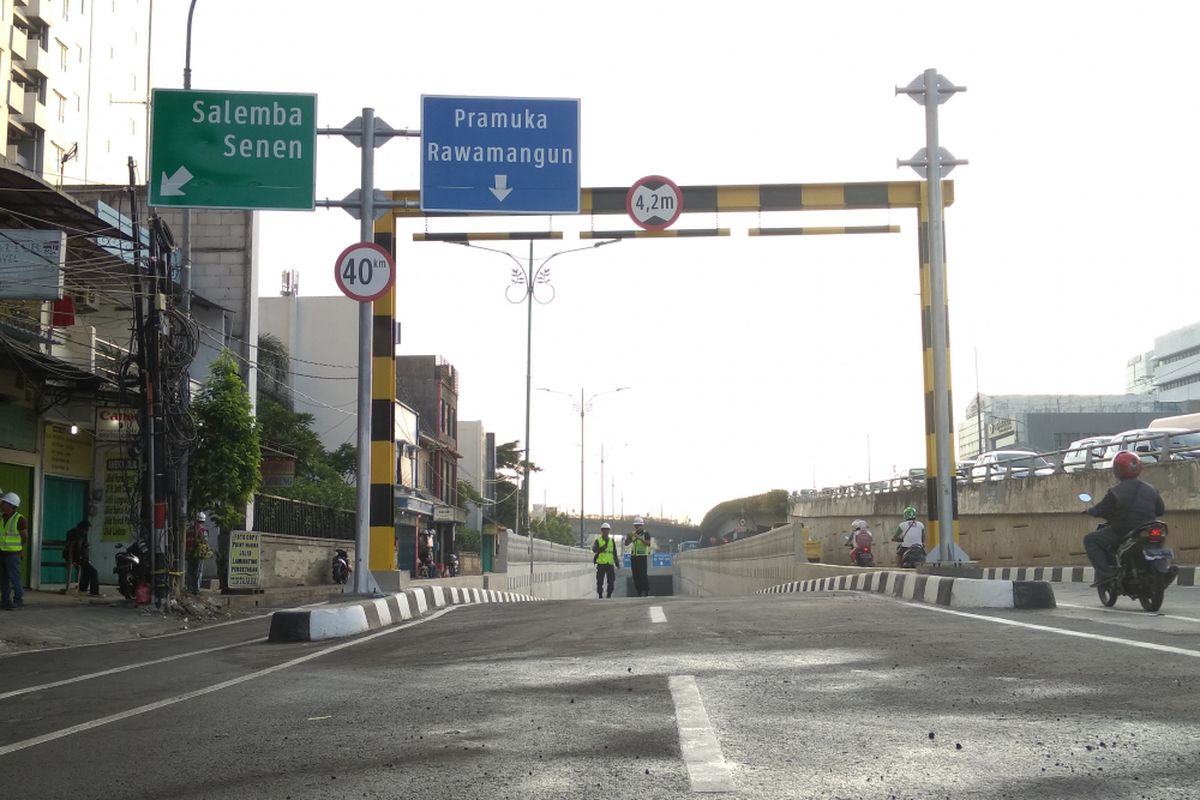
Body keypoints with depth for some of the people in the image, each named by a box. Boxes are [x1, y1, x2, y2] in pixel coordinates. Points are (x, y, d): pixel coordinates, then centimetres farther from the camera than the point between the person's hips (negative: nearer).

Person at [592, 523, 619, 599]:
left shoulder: (612, 541, 13)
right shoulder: (598, 540, 3)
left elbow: (615, 553, 15)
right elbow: (594, 549, -15)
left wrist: (617, 564, 10)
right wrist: (603, 547, -28)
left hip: (610, 564, 2)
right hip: (601, 564, -2)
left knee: (611, 581, -1)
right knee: (600, 582, -1)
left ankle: (609, 595, 10)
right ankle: (600, 596, 7)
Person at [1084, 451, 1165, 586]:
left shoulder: (1116, 491, -14)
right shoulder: (1151, 490, 6)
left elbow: (1101, 510, -8)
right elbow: (1161, 510, 15)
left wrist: (1089, 511, 14)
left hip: (1121, 532, -6)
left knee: (1090, 540, 7)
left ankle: (1105, 572, -9)